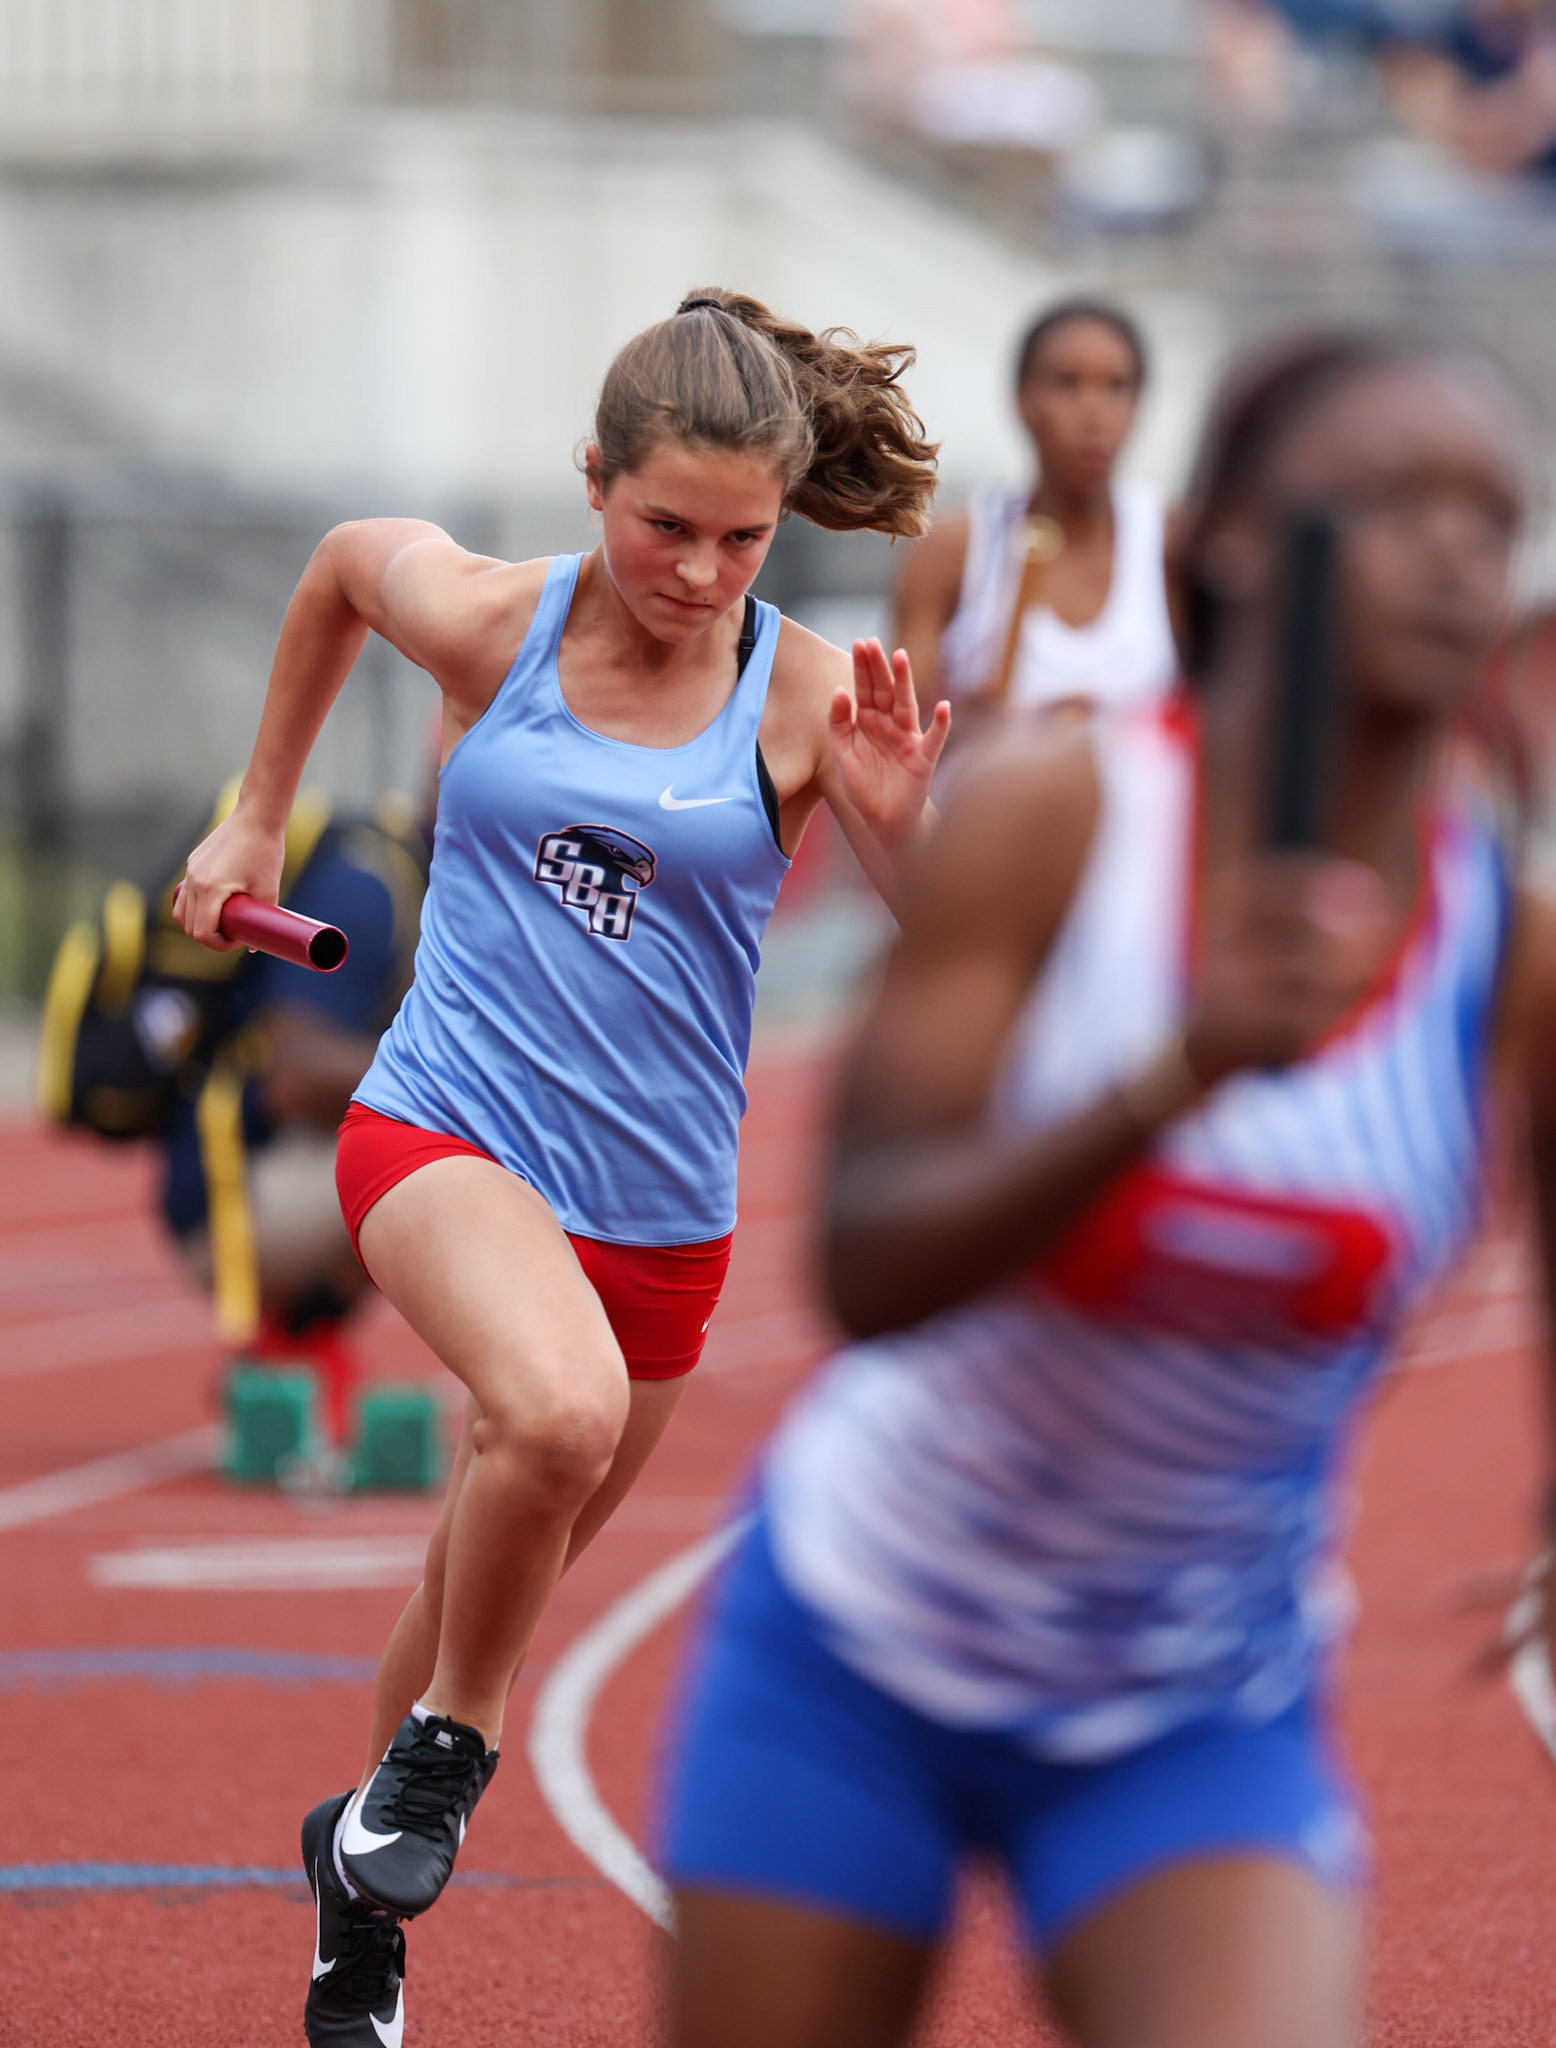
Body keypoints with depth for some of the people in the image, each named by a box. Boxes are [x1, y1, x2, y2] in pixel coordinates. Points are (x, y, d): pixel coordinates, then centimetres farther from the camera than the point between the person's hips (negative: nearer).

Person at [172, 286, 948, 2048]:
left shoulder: (807, 698, -7)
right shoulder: (482, 621, -6)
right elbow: (340, 563, 17)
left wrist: (901, 826, -28)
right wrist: (258, 814, 23)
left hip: (658, 1206, 2)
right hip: (444, 1131, -2)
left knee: (488, 1589, 18)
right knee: (561, 1410, -34)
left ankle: (364, 1882, 45)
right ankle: (444, 1748, -7)